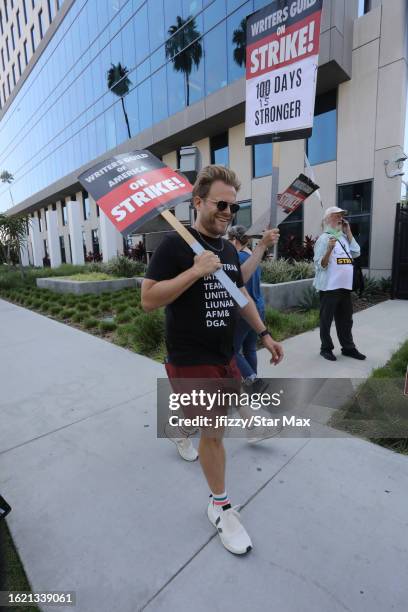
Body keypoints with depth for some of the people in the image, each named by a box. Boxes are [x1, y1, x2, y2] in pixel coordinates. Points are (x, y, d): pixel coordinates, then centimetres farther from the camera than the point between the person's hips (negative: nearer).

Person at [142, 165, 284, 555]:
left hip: (225, 355, 8)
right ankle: (220, 507, 26)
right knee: (213, 431, 2)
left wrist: (264, 334, 12)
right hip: (191, 360, -7)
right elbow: (148, 300, -20)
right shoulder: (175, 245, -15)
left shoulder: (229, 250, 8)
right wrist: (196, 270, -28)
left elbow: (241, 294, 16)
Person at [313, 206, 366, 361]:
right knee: (327, 319, 4)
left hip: (345, 286, 7)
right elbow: (320, 265, -14)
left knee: (346, 319, 16)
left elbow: (356, 253, 4)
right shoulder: (324, 238, -9)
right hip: (329, 287, -7)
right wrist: (329, 249, -30)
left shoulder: (343, 237, 13)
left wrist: (348, 232, 6)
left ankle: (348, 347, 28)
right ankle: (326, 348, 17)